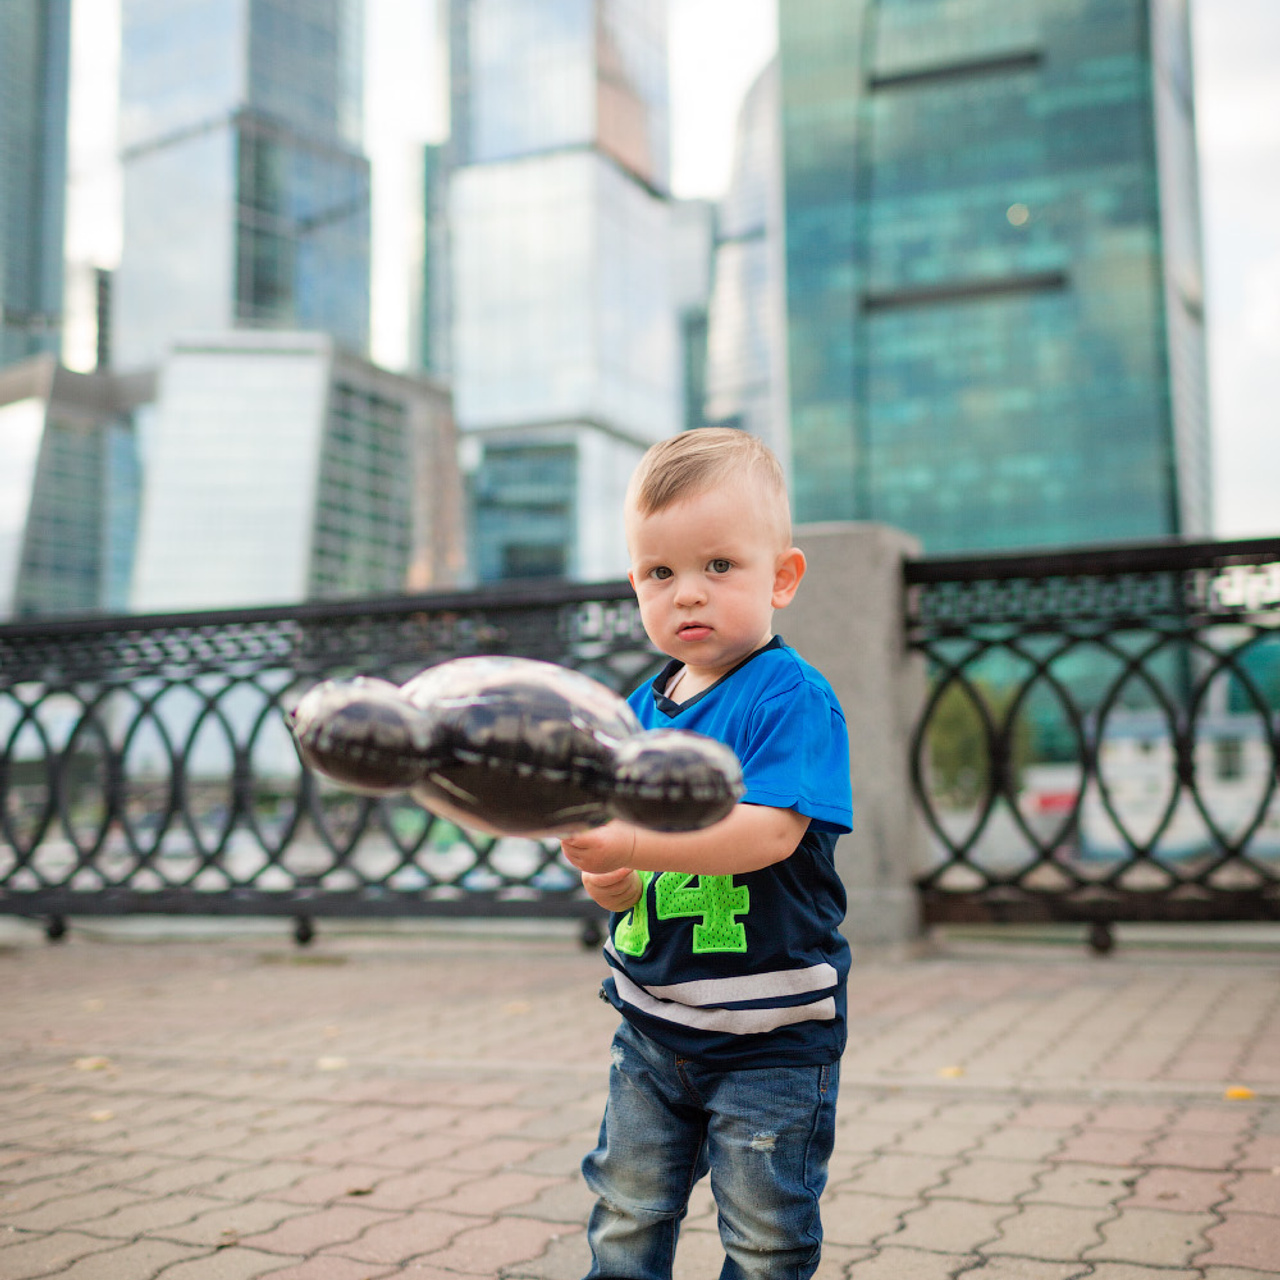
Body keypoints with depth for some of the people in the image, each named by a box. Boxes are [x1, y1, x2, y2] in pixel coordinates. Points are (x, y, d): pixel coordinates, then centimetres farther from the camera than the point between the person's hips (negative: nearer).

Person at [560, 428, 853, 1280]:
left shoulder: (791, 696, -16)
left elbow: (768, 831, -29)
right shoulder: (642, 708, 5)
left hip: (769, 1039, -6)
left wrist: (635, 841, -36)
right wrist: (608, 879, -11)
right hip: (653, 1023, 6)